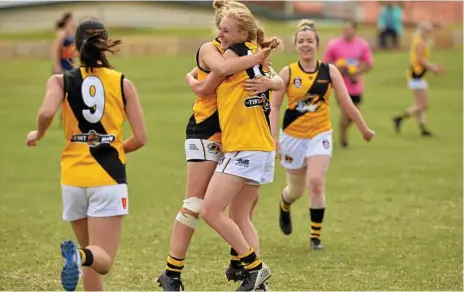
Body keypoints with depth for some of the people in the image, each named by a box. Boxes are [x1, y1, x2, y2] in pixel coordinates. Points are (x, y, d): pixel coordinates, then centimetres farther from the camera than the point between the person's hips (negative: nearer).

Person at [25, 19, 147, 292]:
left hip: (74, 175, 2)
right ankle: (80, 256, -39)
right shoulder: (123, 83, 4)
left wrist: (38, 135, 4)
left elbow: (47, 112, -17)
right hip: (109, 176, -2)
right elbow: (140, 138, 1)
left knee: (93, 256, 18)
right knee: (103, 259, -6)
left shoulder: (61, 81, 3)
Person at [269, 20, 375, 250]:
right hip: (293, 136, 0)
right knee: (296, 190, 13)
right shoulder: (288, 72, -6)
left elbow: (346, 104, 1)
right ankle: (284, 207, 51)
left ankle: (316, 236, -4)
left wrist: (364, 129, 5)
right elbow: (274, 105, -6)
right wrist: (273, 136, -17)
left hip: (320, 136, 0)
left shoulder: (329, 71, -4)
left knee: (316, 183, -19)